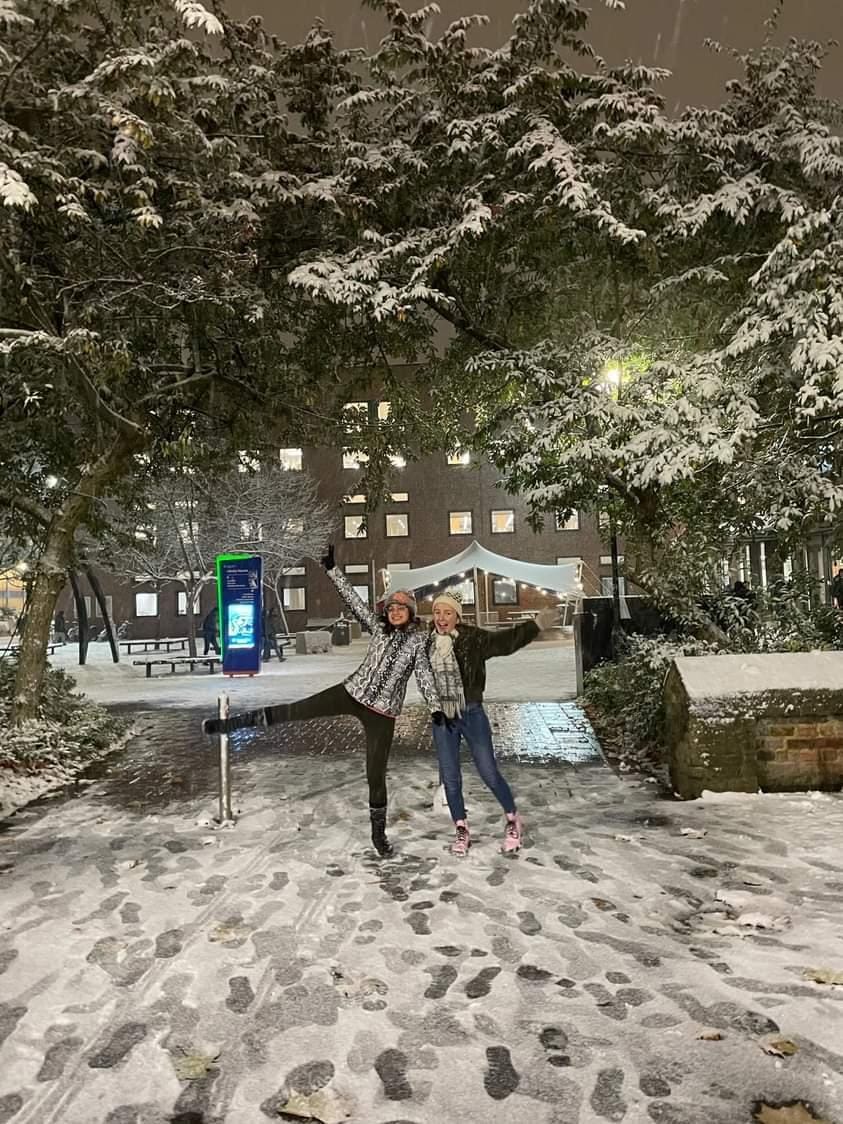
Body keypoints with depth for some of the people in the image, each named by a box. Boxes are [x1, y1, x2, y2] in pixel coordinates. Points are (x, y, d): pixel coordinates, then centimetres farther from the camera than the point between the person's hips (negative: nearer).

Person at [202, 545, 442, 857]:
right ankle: (228, 723, -1)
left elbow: (424, 675, -7)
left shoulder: (420, 639, -3)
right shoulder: (379, 626, 3)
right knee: (295, 710, -8)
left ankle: (378, 833, 23)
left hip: (382, 712, -2)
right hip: (352, 693, 2)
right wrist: (332, 569, -6)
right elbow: (353, 600, 0)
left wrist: (437, 708, -18)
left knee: (376, 773, 4)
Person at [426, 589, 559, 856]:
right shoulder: (427, 642, 1)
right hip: (441, 717, 3)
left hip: (471, 714, -3)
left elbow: (506, 641, -18)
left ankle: (513, 821, 26)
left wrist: (536, 624, -28)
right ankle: (461, 830, 27)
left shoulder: (473, 638, -10)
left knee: (489, 773, 3)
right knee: (450, 778, 9)